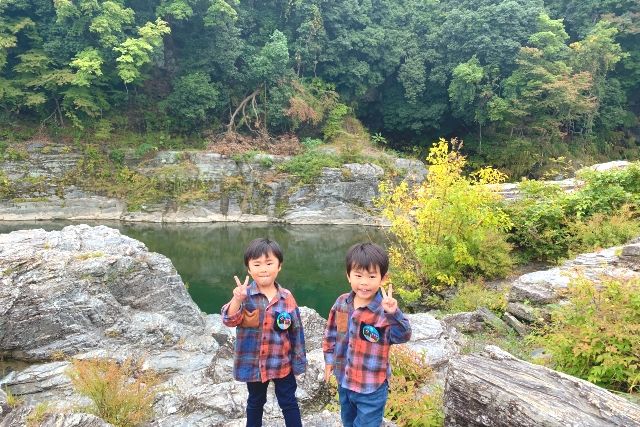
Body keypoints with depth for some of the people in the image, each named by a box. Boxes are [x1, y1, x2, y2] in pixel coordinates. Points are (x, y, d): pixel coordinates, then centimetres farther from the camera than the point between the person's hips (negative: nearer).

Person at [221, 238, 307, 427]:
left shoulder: (286, 297, -10)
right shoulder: (244, 294, -13)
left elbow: (296, 330, -3)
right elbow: (229, 320, -23)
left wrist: (299, 360, 1)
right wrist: (237, 300, -41)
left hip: (282, 362, 0)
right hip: (253, 362, 0)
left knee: (289, 402, 14)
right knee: (255, 402, 22)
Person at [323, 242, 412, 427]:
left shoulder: (384, 309, -23)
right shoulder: (342, 302, -7)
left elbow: (403, 336, -37)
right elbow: (331, 332, 8)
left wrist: (393, 314, -53)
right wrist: (329, 358, 11)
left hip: (372, 388, -5)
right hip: (344, 381, 5)